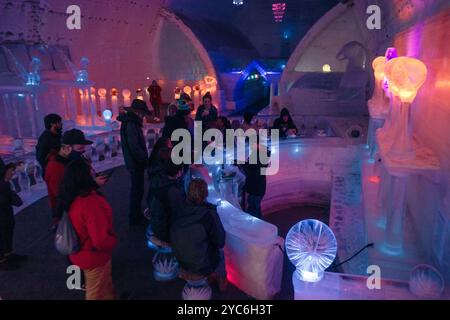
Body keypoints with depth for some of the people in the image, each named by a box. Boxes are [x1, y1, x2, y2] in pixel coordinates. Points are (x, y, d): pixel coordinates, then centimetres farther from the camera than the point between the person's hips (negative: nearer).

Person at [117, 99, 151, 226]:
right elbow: (135, 148, -25)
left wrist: (144, 159, 12)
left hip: (135, 162, 10)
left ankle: (136, 215, 35)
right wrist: (146, 160, -16)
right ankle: (135, 218, 13)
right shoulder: (131, 125, -21)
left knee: (137, 189, 20)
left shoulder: (130, 122, 10)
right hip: (136, 163, -10)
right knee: (137, 191, 1)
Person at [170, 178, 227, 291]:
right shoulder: (209, 213, -27)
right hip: (204, 266, -3)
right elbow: (220, 243, -15)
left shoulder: (180, 213, -15)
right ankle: (222, 279, 51)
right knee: (220, 252, 29)